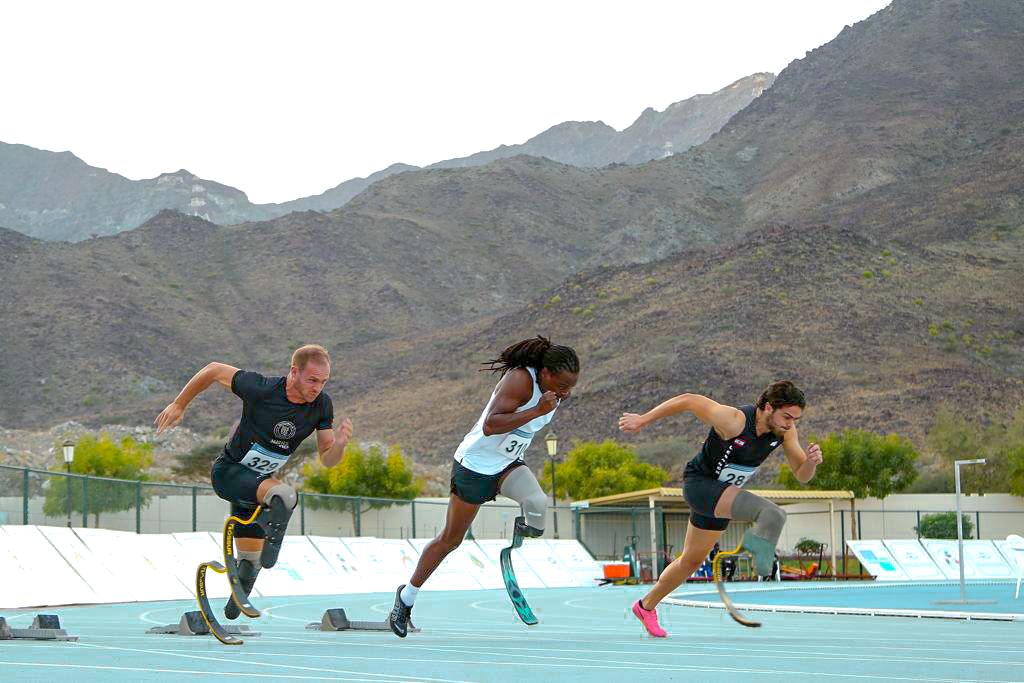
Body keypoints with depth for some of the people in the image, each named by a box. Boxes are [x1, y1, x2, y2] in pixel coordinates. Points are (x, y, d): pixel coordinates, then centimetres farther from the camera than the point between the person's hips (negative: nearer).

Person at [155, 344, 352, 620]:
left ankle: (233, 609, 40)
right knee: (285, 495, -38)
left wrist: (339, 443, -32)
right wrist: (178, 405, -5)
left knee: (250, 561, 18)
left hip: (257, 483, 6)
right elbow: (214, 370, -12)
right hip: (228, 472, -6)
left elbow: (327, 460, -10)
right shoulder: (261, 389, -27)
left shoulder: (322, 405, -14)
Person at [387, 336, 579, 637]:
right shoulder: (521, 379, -28)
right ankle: (407, 595, 25)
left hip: (508, 465, 5)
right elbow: (490, 425, -39)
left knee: (538, 502, -29)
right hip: (475, 464, -5)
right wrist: (537, 411, -42)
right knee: (451, 538, 8)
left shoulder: (557, 390, -5)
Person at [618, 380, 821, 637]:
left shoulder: (785, 429, -12)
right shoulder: (734, 421, -30)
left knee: (692, 560, 24)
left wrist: (812, 461, -30)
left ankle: (646, 606, 43)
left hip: (723, 494, 8)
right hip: (699, 484, -8)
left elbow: (802, 475, -7)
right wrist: (642, 419, -12)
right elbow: (689, 400, -20)